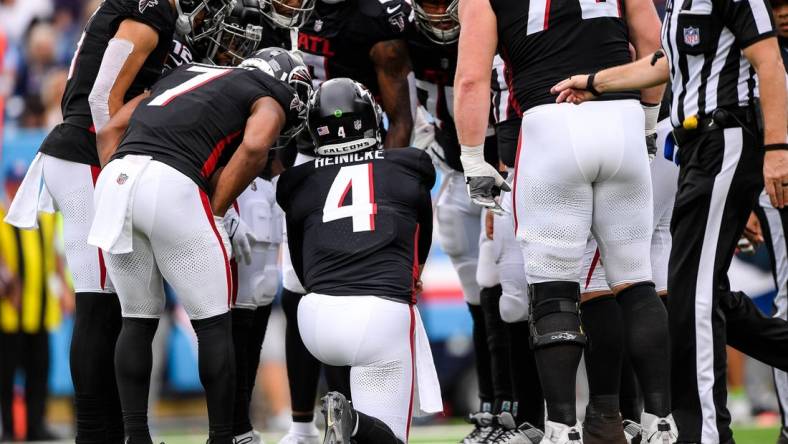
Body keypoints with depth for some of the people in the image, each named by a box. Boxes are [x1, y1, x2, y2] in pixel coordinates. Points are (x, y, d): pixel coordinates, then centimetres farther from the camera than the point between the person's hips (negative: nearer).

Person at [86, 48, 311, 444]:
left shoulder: (186, 74, 34)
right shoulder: (270, 101, 17)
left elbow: (111, 130, 25)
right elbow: (254, 147, -6)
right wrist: (214, 212, 1)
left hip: (114, 177, 6)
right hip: (171, 185, -6)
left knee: (138, 319, 17)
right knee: (212, 323, 7)